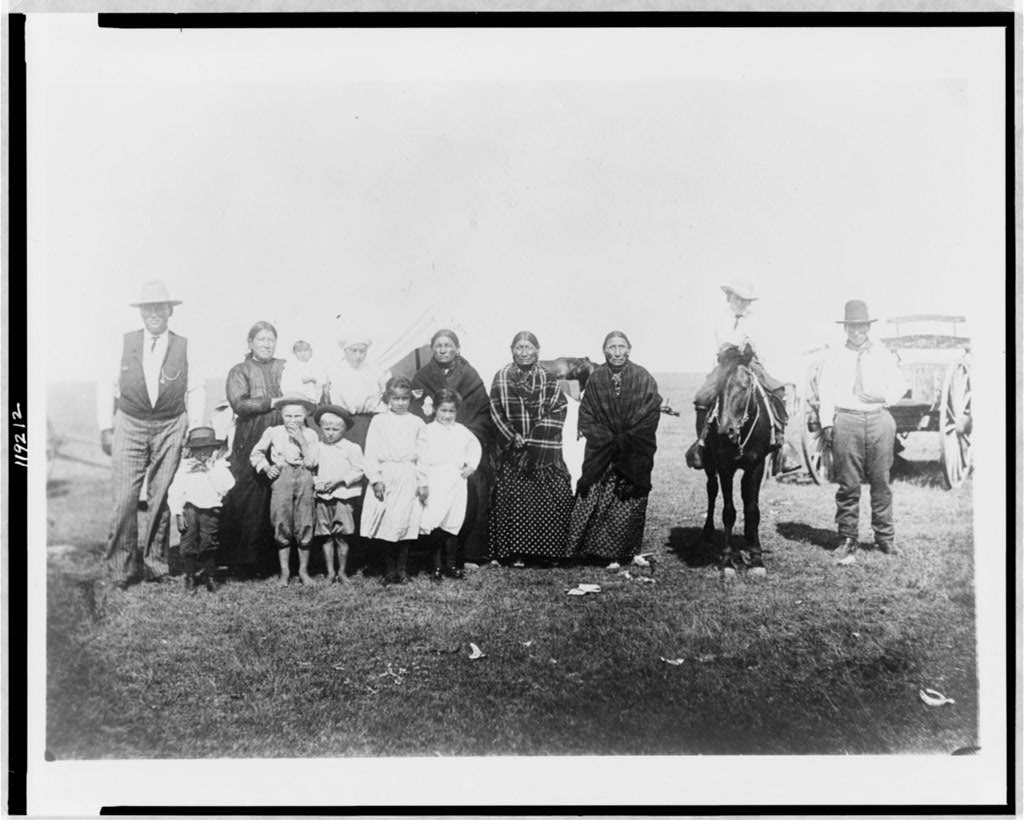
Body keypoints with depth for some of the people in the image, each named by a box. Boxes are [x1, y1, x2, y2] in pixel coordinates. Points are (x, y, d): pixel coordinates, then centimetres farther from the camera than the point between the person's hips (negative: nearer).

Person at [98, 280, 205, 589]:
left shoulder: (184, 347, 2)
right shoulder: (124, 343, 3)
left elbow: (196, 390, 6)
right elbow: (106, 386, 7)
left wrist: (196, 431, 0)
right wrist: (106, 428, 2)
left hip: (170, 428, 0)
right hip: (129, 427, 0)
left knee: (161, 499, 4)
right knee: (124, 499, -5)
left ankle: (154, 564, 18)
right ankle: (121, 568, 7)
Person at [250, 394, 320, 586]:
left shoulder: (310, 435, 6)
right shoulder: (273, 432, 7)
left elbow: (311, 461, -6)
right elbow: (256, 454, 15)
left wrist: (301, 439, -11)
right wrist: (266, 467, -1)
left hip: (304, 478, 0)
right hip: (281, 478, 0)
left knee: (304, 525, 1)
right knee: (282, 525, 2)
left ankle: (303, 570, 14)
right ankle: (284, 571, 12)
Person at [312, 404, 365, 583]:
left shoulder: (351, 448, 1)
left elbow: (358, 472, -3)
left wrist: (339, 480, -13)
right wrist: (316, 482, -7)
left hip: (343, 497, -2)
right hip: (322, 498, 2)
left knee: (341, 537, 1)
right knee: (326, 537, 4)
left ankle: (342, 571, 13)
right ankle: (330, 572, 12)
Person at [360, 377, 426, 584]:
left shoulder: (416, 423, 9)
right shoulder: (379, 421, 7)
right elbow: (370, 452, 3)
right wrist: (375, 478, -6)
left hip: (408, 478, 0)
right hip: (385, 476, 0)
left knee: (404, 525, -1)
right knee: (384, 525, 0)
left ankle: (401, 569, 11)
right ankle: (390, 569, 14)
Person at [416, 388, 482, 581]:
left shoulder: (461, 431, 10)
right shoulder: (427, 431, -1)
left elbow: (475, 447, 24)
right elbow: (422, 458, -3)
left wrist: (472, 465, 10)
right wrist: (423, 484, -6)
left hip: (457, 482, 3)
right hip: (436, 483, -3)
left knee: (453, 525, 6)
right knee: (434, 525, -5)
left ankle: (450, 564, 17)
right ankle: (437, 564, 8)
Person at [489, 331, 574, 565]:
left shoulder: (548, 379, 6)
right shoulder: (501, 378, 5)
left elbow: (558, 410, 0)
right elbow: (496, 411, 2)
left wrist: (534, 440, -10)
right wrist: (513, 436, -11)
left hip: (545, 452, 1)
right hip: (513, 449, -1)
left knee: (556, 496, -6)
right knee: (513, 499, -4)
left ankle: (550, 549, 6)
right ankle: (515, 552, 5)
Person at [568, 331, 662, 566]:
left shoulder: (643, 379, -1)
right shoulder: (596, 379, 3)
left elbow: (651, 415, -4)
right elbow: (586, 415, 3)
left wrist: (625, 440, -10)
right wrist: (608, 440, -8)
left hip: (634, 456, -1)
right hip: (601, 454, 1)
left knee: (631, 503, 2)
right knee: (593, 500, -3)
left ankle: (628, 552, 16)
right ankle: (592, 549, 10)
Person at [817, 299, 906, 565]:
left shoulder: (883, 355, 14)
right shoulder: (835, 357, 9)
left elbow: (899, 385, 14)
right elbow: (825, 391, 3)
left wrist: (884, 396, -7)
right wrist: (826, 423, -7)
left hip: (879, 418, 2)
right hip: (846, 419, -2)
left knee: (881, 481, 6)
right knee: (848, 484, -1)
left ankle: (885, 537, 17)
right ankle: (847, 541, 5)